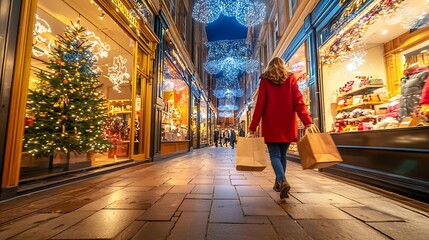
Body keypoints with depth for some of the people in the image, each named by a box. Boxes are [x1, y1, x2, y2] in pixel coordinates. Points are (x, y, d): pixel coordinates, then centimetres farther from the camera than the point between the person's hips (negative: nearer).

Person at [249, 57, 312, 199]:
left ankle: (282, 181, -22)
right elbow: (298, 101, -5)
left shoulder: (265, 80, 2)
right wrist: (307, 121, -9)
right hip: (287, 124, 3)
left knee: (275, 155, 1)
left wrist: (253, 126, -5)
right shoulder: (291, 78, 7)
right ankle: (278, 182, 27)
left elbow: (260, 104, -5)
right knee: (282, 154, 15)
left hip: (271, 124, -2)